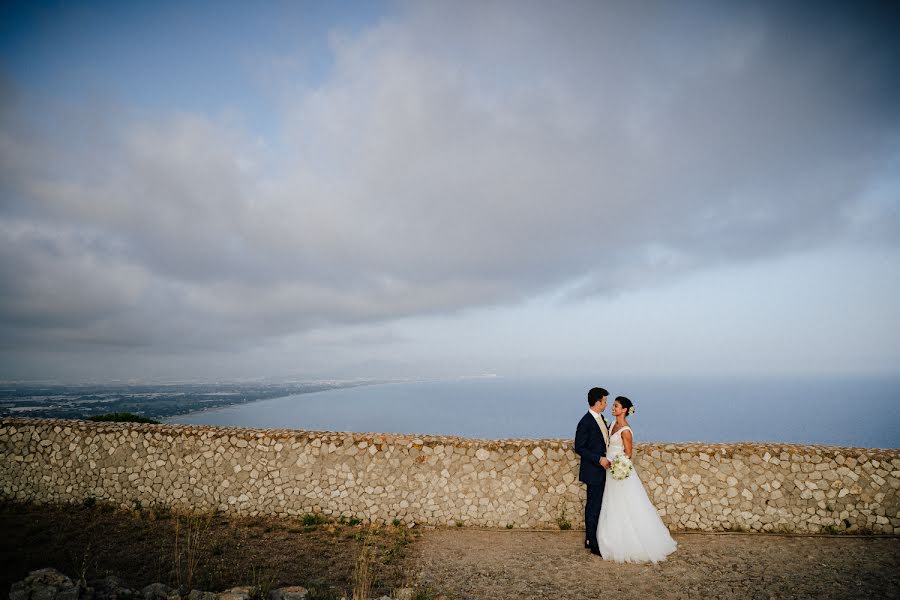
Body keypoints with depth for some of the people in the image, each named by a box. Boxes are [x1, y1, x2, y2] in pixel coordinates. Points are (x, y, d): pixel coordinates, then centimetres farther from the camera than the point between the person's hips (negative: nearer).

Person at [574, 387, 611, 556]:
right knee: (593, 507, 1)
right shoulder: (585, 422, -19)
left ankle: (590, 540, 29)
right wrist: (599, 459, -20)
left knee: (596, 506, 16)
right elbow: (579, 448, -18)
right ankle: (594, 545, 11)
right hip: (593, 472, -9)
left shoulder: (601, 419, 8)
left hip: (602, 470, 9)